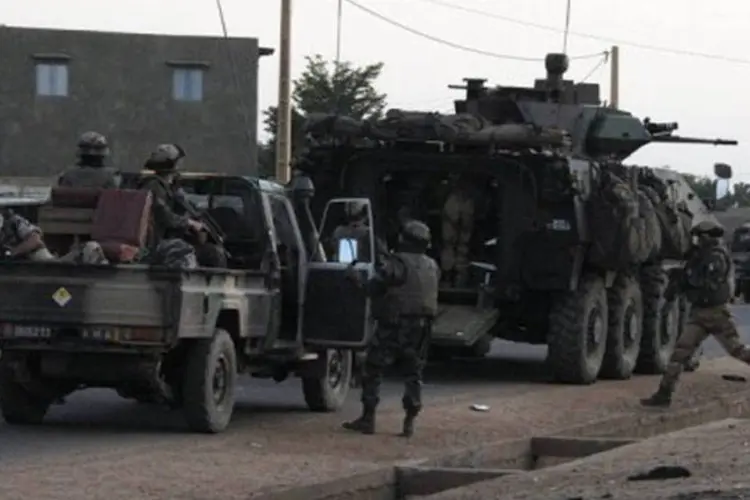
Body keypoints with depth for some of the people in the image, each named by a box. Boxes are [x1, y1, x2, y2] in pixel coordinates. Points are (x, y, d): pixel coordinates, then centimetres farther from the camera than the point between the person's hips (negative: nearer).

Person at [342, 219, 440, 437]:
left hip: (394, 325, -5)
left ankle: (368, 418, 3)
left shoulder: (396, 264, -11)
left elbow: (374, 289, -13)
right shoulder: (432, 267, 9)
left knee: (373, 370, 4)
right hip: (421, 327, 5)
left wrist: (357, 280, 5)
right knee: (413, 374, 12)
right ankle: (409, 422, 5)